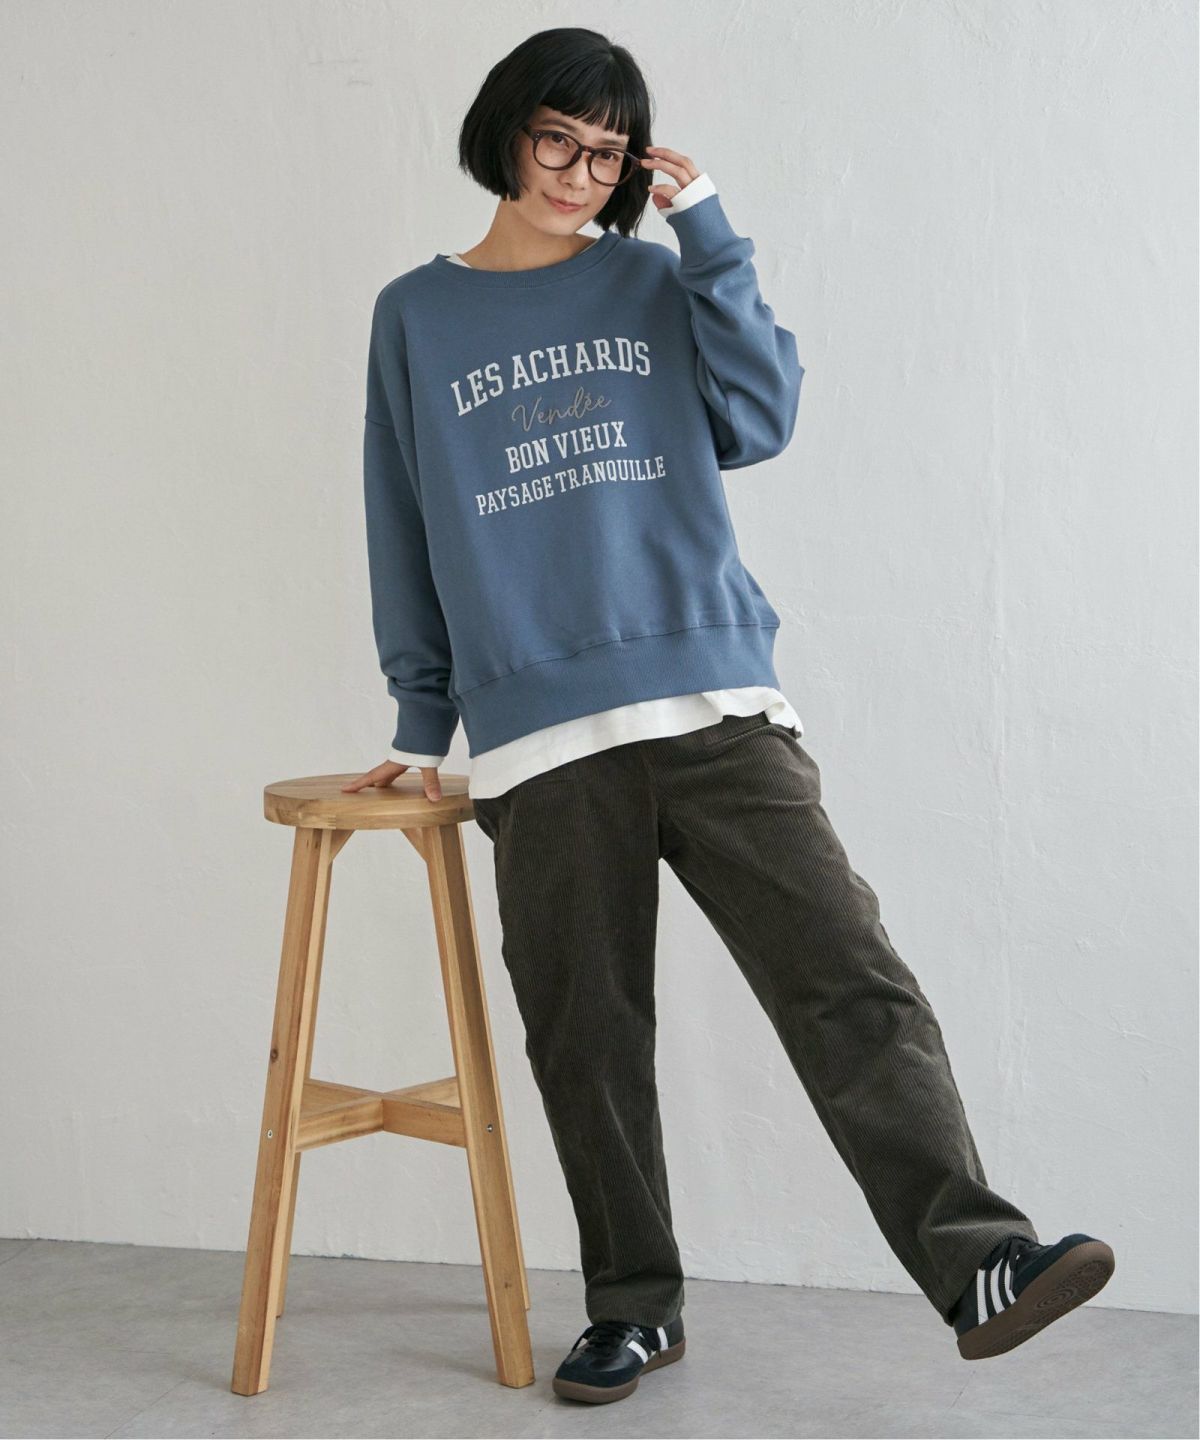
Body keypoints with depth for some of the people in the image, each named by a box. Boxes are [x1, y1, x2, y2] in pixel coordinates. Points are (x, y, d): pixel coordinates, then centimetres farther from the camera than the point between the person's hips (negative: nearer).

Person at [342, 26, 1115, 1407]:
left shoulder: (655, 284, 15)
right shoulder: (416, 317, 14)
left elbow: (760, 416, 1)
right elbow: (406, 537, 16)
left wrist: (705, 229, 0)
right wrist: (420, 724, 14)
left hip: (715, 705, 0)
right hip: (538, 739, 0)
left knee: (847, 980, -12)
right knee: (587, 1037, 4)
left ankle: (975, 1260, -15)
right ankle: (634, 1307, 18)